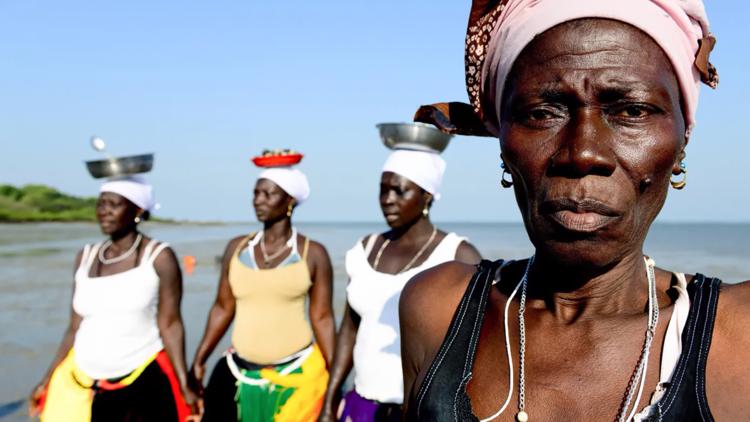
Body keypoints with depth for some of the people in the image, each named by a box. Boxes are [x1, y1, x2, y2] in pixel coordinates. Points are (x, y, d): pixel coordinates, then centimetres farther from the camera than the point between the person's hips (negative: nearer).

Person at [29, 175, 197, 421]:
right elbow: (76, 328, 11)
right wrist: (47, 380, 11)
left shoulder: (158, 257, -6)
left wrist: (184, 385, -13)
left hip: (143, 383, -4)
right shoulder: (86, 257, 7)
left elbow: (169, 325, -9)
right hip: (82, 384, 4)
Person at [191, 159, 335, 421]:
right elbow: (223, 308, 9)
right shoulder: (237, 248, 3)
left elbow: (322, 318, -5)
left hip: (298, 374, -3)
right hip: (240, 372, 3)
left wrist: (334, 378, -6)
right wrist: (198, 361, 7)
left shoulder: (312, 253, -5)